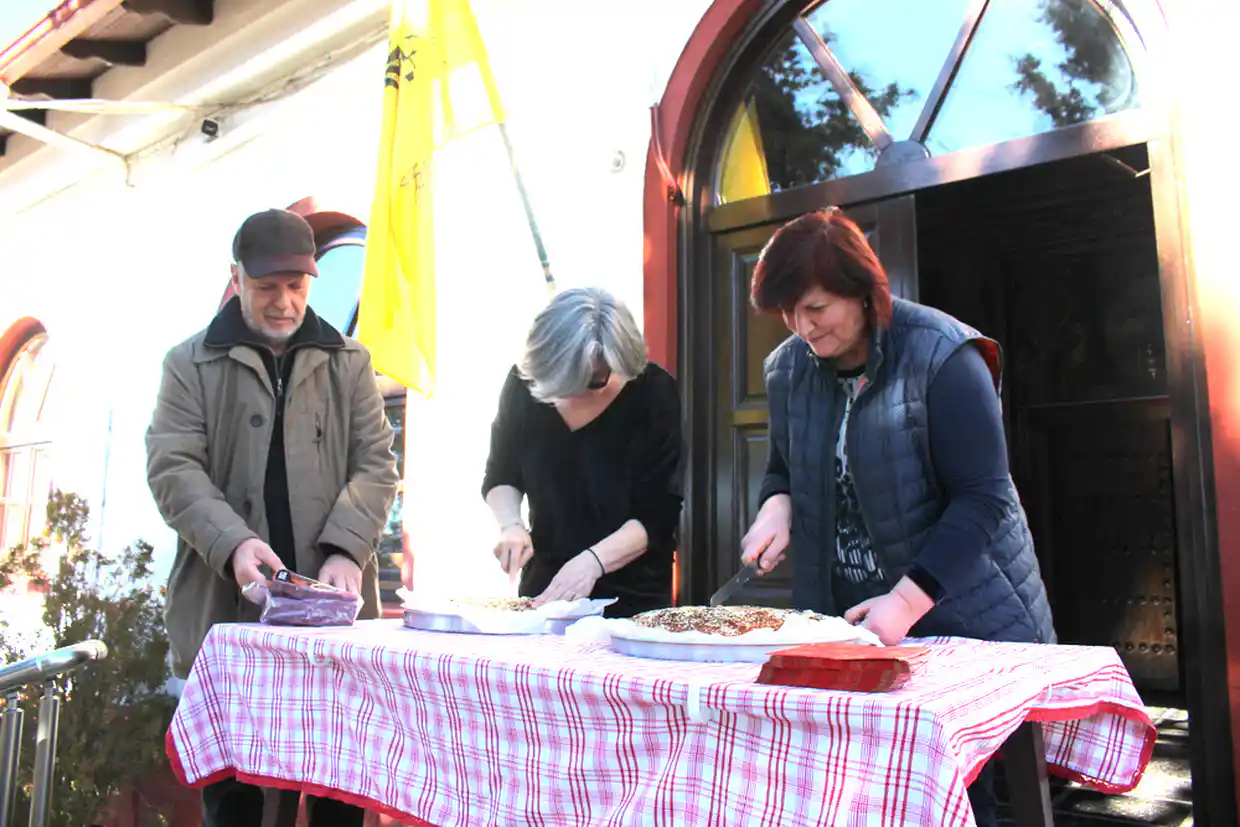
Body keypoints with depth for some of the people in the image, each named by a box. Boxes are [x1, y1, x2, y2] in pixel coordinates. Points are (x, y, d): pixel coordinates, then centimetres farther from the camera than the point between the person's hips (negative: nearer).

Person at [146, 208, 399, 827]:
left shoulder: (349, 361, 9)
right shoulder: (191, 363, 5)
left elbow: (376, 463, 3)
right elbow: (172, 468, -3)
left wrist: (345, 549, -13)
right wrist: (232, 542, -21)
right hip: (226, 607, -1)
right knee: (231, 776, 9)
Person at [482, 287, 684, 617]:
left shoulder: (653, 393, -17)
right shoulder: (523, 384, -8)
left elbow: (657, 515, -18)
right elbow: (500, 476, 6)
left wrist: (593, 560, -30)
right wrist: (511, 524, -12)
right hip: (543, 584, 3)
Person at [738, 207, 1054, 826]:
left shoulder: (941, 357, -17)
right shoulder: (788, 368, 0)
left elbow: (981, 498, -19)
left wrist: (906, 602, -26)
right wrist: (777, 506, -9)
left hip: (958, 612, -4)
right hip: (841, 621, 5)